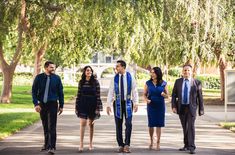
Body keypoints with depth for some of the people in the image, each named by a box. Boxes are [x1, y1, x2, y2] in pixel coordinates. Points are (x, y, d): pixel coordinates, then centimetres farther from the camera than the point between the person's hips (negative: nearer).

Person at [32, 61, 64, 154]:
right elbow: (34, 91, 0)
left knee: (52, 126, -8)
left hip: (52, 104, -2)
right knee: (45, 126, 11)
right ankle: (46, 144, 25)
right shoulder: (39, 78, -1)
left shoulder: (56, 78, 0)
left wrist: (61, 105, 3)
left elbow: (60, 92, 4)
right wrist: (36, 104, -10)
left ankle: (52, 147, -9)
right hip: (42, 104, 2)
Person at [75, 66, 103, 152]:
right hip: (83, 105, 1)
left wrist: (97, 108, -9)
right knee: (82, 123, -8)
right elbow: (78, 95, 6)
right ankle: (81, 144, -10)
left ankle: (90, 144, 18)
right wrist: (76, 106, 4)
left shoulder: (95, 82, -2)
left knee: (91, 124, 8)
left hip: (92, 105, -1)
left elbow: (98, 96, -4)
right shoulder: (81, 82, 3)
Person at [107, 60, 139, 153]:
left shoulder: (130, 77, -1)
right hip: (118, 103, 2)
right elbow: (111, 92, 2)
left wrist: (136, 103, -9)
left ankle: (127, 145, -3)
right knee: (118, 125, 4)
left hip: (128, 103, -1)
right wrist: (108, 105, -4)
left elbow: (134, 91, 0)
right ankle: (121, 145, 13)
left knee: (128, 124, -9)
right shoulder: (115, 78, 2)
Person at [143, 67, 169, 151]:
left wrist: (164, 94, -17)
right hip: (151, 106, 1)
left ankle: (158, 143, 9)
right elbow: (144, 94, 4)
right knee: (151, 124, 3)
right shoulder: (148, 83, 0)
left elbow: (167, 95, 5)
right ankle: (151, 141, 24)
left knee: (159, 124, 0)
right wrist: (146, 100, -16)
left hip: (160, 106, 0)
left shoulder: (163, 83, -1)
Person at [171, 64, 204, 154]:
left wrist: (201, 109, 0)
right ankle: (186, 145, 21)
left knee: (191, 126, -12)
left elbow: (200, 97, 0)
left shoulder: (197, 82, -3)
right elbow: (174, 95, 4)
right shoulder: (178, 82, 4)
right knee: (184, 127, 10)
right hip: (181, 108, 3)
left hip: (191, 108, -3)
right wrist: (173, 106, -7)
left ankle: (192, 147, -11)